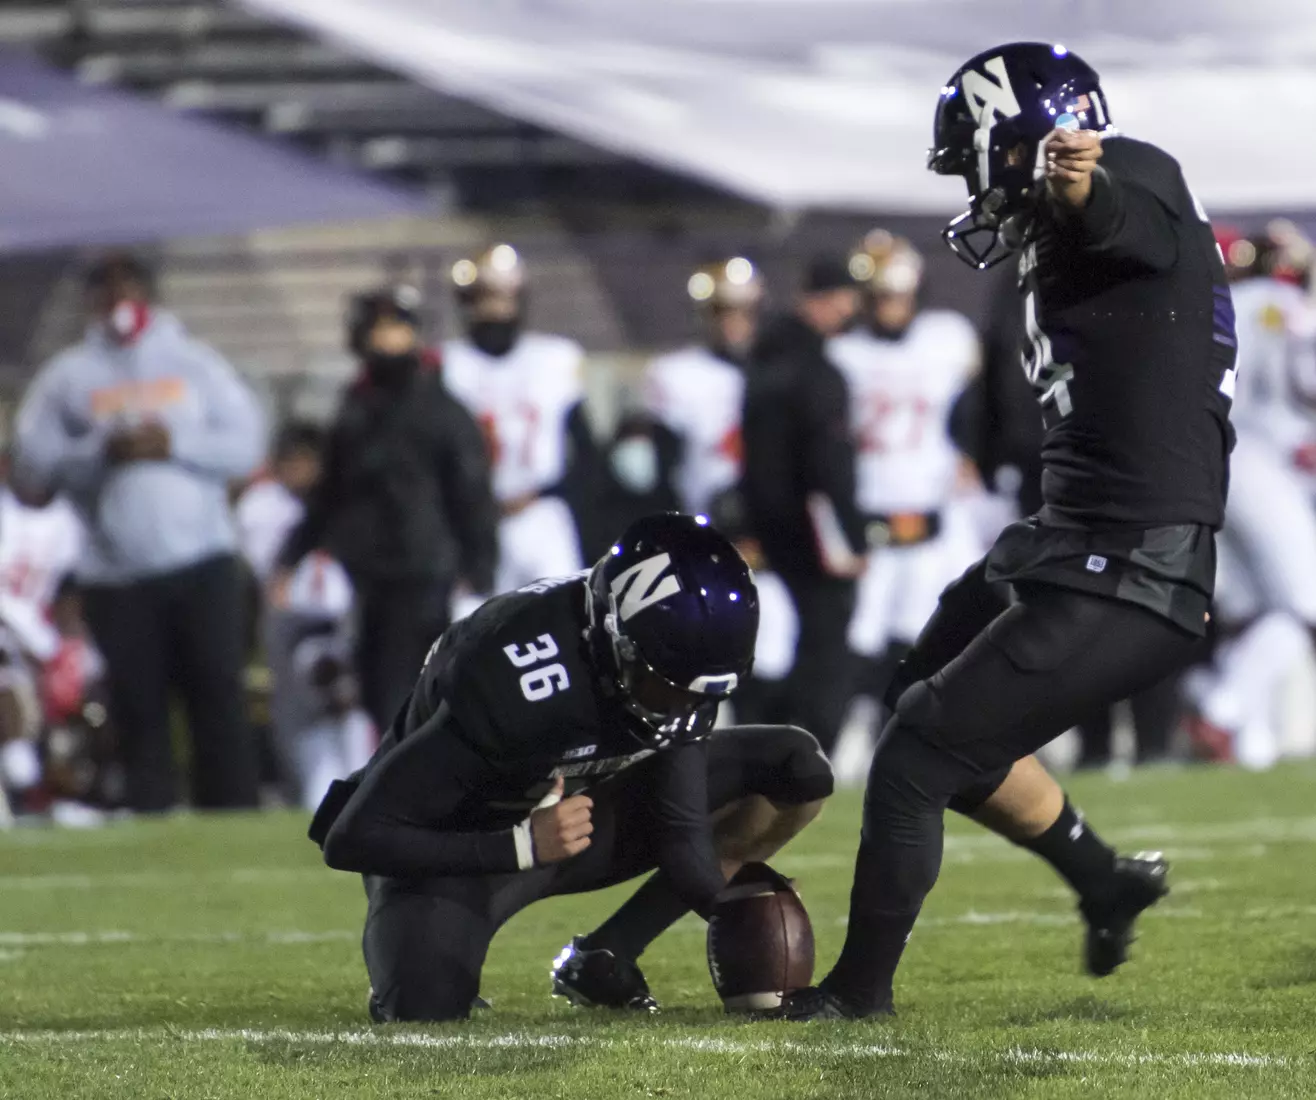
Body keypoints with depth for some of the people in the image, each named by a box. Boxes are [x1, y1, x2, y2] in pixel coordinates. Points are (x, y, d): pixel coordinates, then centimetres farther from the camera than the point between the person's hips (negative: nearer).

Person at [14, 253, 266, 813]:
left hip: (201, 562, 0)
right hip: (116, 575, 0)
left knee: (218, 696, -4)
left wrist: (173, 445, -11)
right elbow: (32, 469, 0)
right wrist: (104, 452, -13)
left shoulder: (195, 363, 11)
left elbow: (247, 444, 3)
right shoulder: (66, 377, 9)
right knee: (138, 709, -1)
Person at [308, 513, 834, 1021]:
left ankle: (599, 961, -4)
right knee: (423, 1010, -34)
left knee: (798, 771, -7)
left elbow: (682, 832, -10)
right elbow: (351, 838, -34)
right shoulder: (515, 689, -37)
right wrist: (525, 846, -37)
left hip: (574, 808, 6)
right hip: (466, 847, -6)